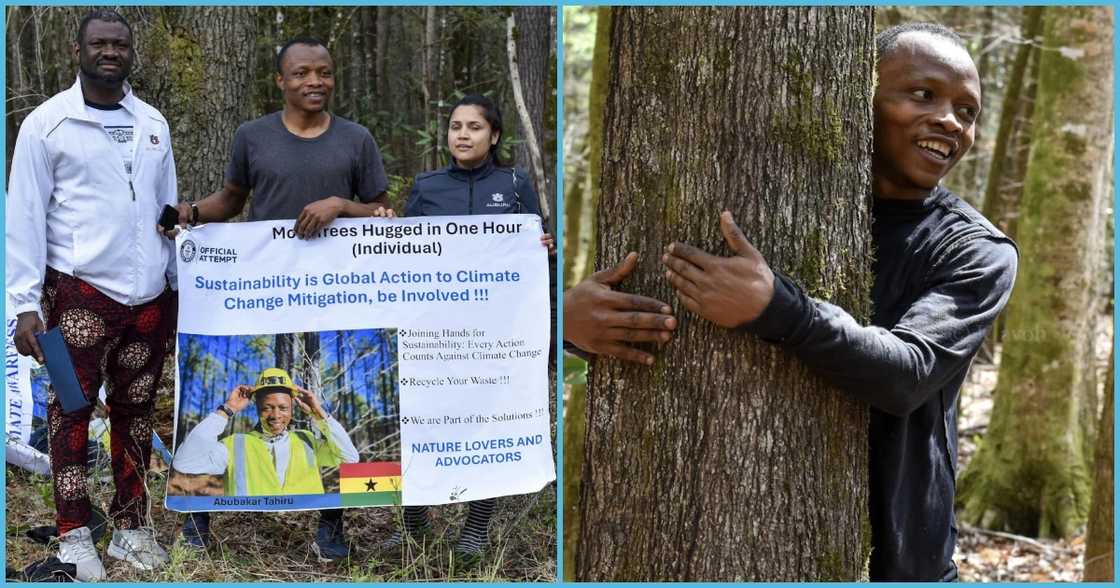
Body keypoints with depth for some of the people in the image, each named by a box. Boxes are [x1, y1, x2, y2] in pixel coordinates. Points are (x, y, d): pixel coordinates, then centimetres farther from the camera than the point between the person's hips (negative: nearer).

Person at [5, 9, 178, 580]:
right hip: (80, 292, -4)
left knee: (136, 411, 10)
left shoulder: (153, 123, 12)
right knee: (72, 410, 1)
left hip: (149, 294, 4)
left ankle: (131, 526, 20)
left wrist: (179, 286, 13)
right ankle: (73, 533, 11)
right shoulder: (47, 122, -2)